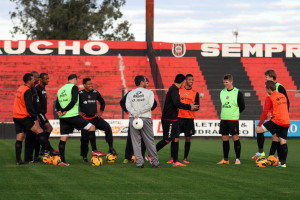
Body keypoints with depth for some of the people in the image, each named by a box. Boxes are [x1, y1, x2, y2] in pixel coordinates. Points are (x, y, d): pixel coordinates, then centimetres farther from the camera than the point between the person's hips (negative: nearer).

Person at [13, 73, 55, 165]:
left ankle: (18, 160, 6)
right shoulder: (27, 91, -14)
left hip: (16, 116, 9)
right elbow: (29, 106, -20)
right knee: (40, 132, -7)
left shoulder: (20, 88, 15)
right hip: (24, 117, -9)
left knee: (19, 139, 7)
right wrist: (35, 118, -16)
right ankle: (50, 150, -10)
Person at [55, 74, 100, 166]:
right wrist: (65, 110, -11)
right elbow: (74, 101, -16)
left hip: (63, 117, 7)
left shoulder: (60, 90, 18)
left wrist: (60, 111, -5)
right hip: (73, 116, -7)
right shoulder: (74, 87, -4)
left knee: (63, 138, 7)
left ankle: (62, 161, 4)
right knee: (91, 127, 4)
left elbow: (57, 105, 13)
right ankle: (94, 151, 3)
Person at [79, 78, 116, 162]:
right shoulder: (80, 94, -7)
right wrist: (78, 112, -5)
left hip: (95, 117, 3)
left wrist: (101, 112, 13)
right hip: (85, 119, -3)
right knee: (85, 137, 0)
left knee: (107, 127, -18)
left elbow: (102, 102, 23)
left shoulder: (95, 93, 6)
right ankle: (84, 156, 17)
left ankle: (111, 148, -12)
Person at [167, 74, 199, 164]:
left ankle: (185, 158, 11)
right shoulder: (179, 90, 4)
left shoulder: (195, 93, 8)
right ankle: (172, 158, 2)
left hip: (189, 118, 2)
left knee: (188, 138, 2)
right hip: (179, 117, -2)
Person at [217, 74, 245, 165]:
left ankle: (238, 159, 0)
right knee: (224, 139, 6)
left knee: (235, 138, -5)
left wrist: (235, 113, 5)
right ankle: (225, 159, 12)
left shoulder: (238, 93, -5)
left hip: (233, 119, -5)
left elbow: (242, 106, -1)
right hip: (223, 119, 5)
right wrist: (225, 114, 13)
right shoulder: (222, 92, 11)